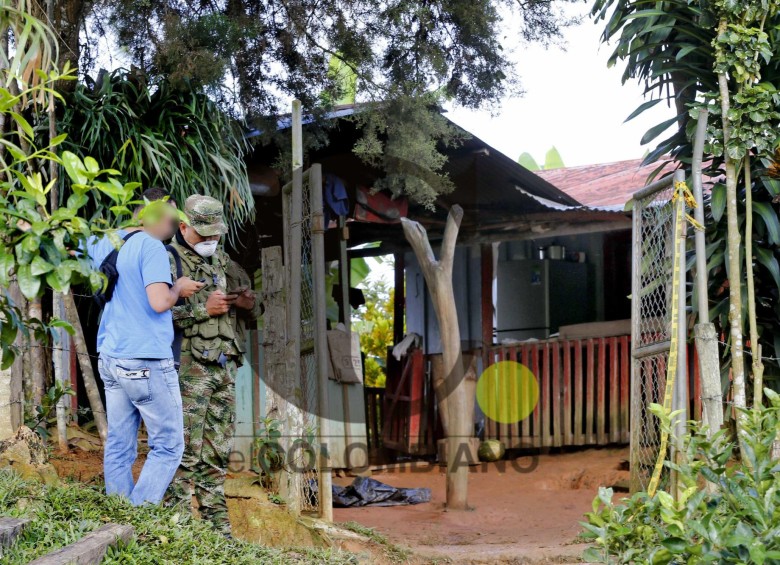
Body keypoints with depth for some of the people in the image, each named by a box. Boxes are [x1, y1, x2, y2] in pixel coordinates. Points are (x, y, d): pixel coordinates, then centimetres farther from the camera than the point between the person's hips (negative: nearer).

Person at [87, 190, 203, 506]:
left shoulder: (105, 243, 12)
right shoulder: (151, 246, -13)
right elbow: (159, 302, -23)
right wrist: (178, 289, -4)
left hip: (110, 358, 8)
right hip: (147, 361, -8)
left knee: (118, 447, 10)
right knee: (168, 447, -1)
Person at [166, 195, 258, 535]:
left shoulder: (220, 261, 18)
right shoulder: (169, 260, -6)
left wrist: (242, 302, 7)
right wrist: (203, 308, -16)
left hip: (224, 366, 8)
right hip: (190, 368, -8)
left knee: (217, 451, 10)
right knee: (185, 452, -6)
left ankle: (217, 526, 16)